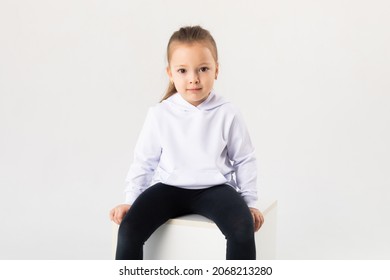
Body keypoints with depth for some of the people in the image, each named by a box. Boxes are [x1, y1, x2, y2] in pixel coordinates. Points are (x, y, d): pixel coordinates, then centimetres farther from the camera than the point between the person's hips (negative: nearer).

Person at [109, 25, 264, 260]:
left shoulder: (227, 114, -4)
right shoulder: (160, 114, -2)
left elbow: (244, 160, 7)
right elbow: (144, 161, 9)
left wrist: (250, 202, 5)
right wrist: (131, 201, 5)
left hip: (214, 187, -1)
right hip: (169, 187, 1)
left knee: (243, 228, -29)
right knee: (129, 228, -22)